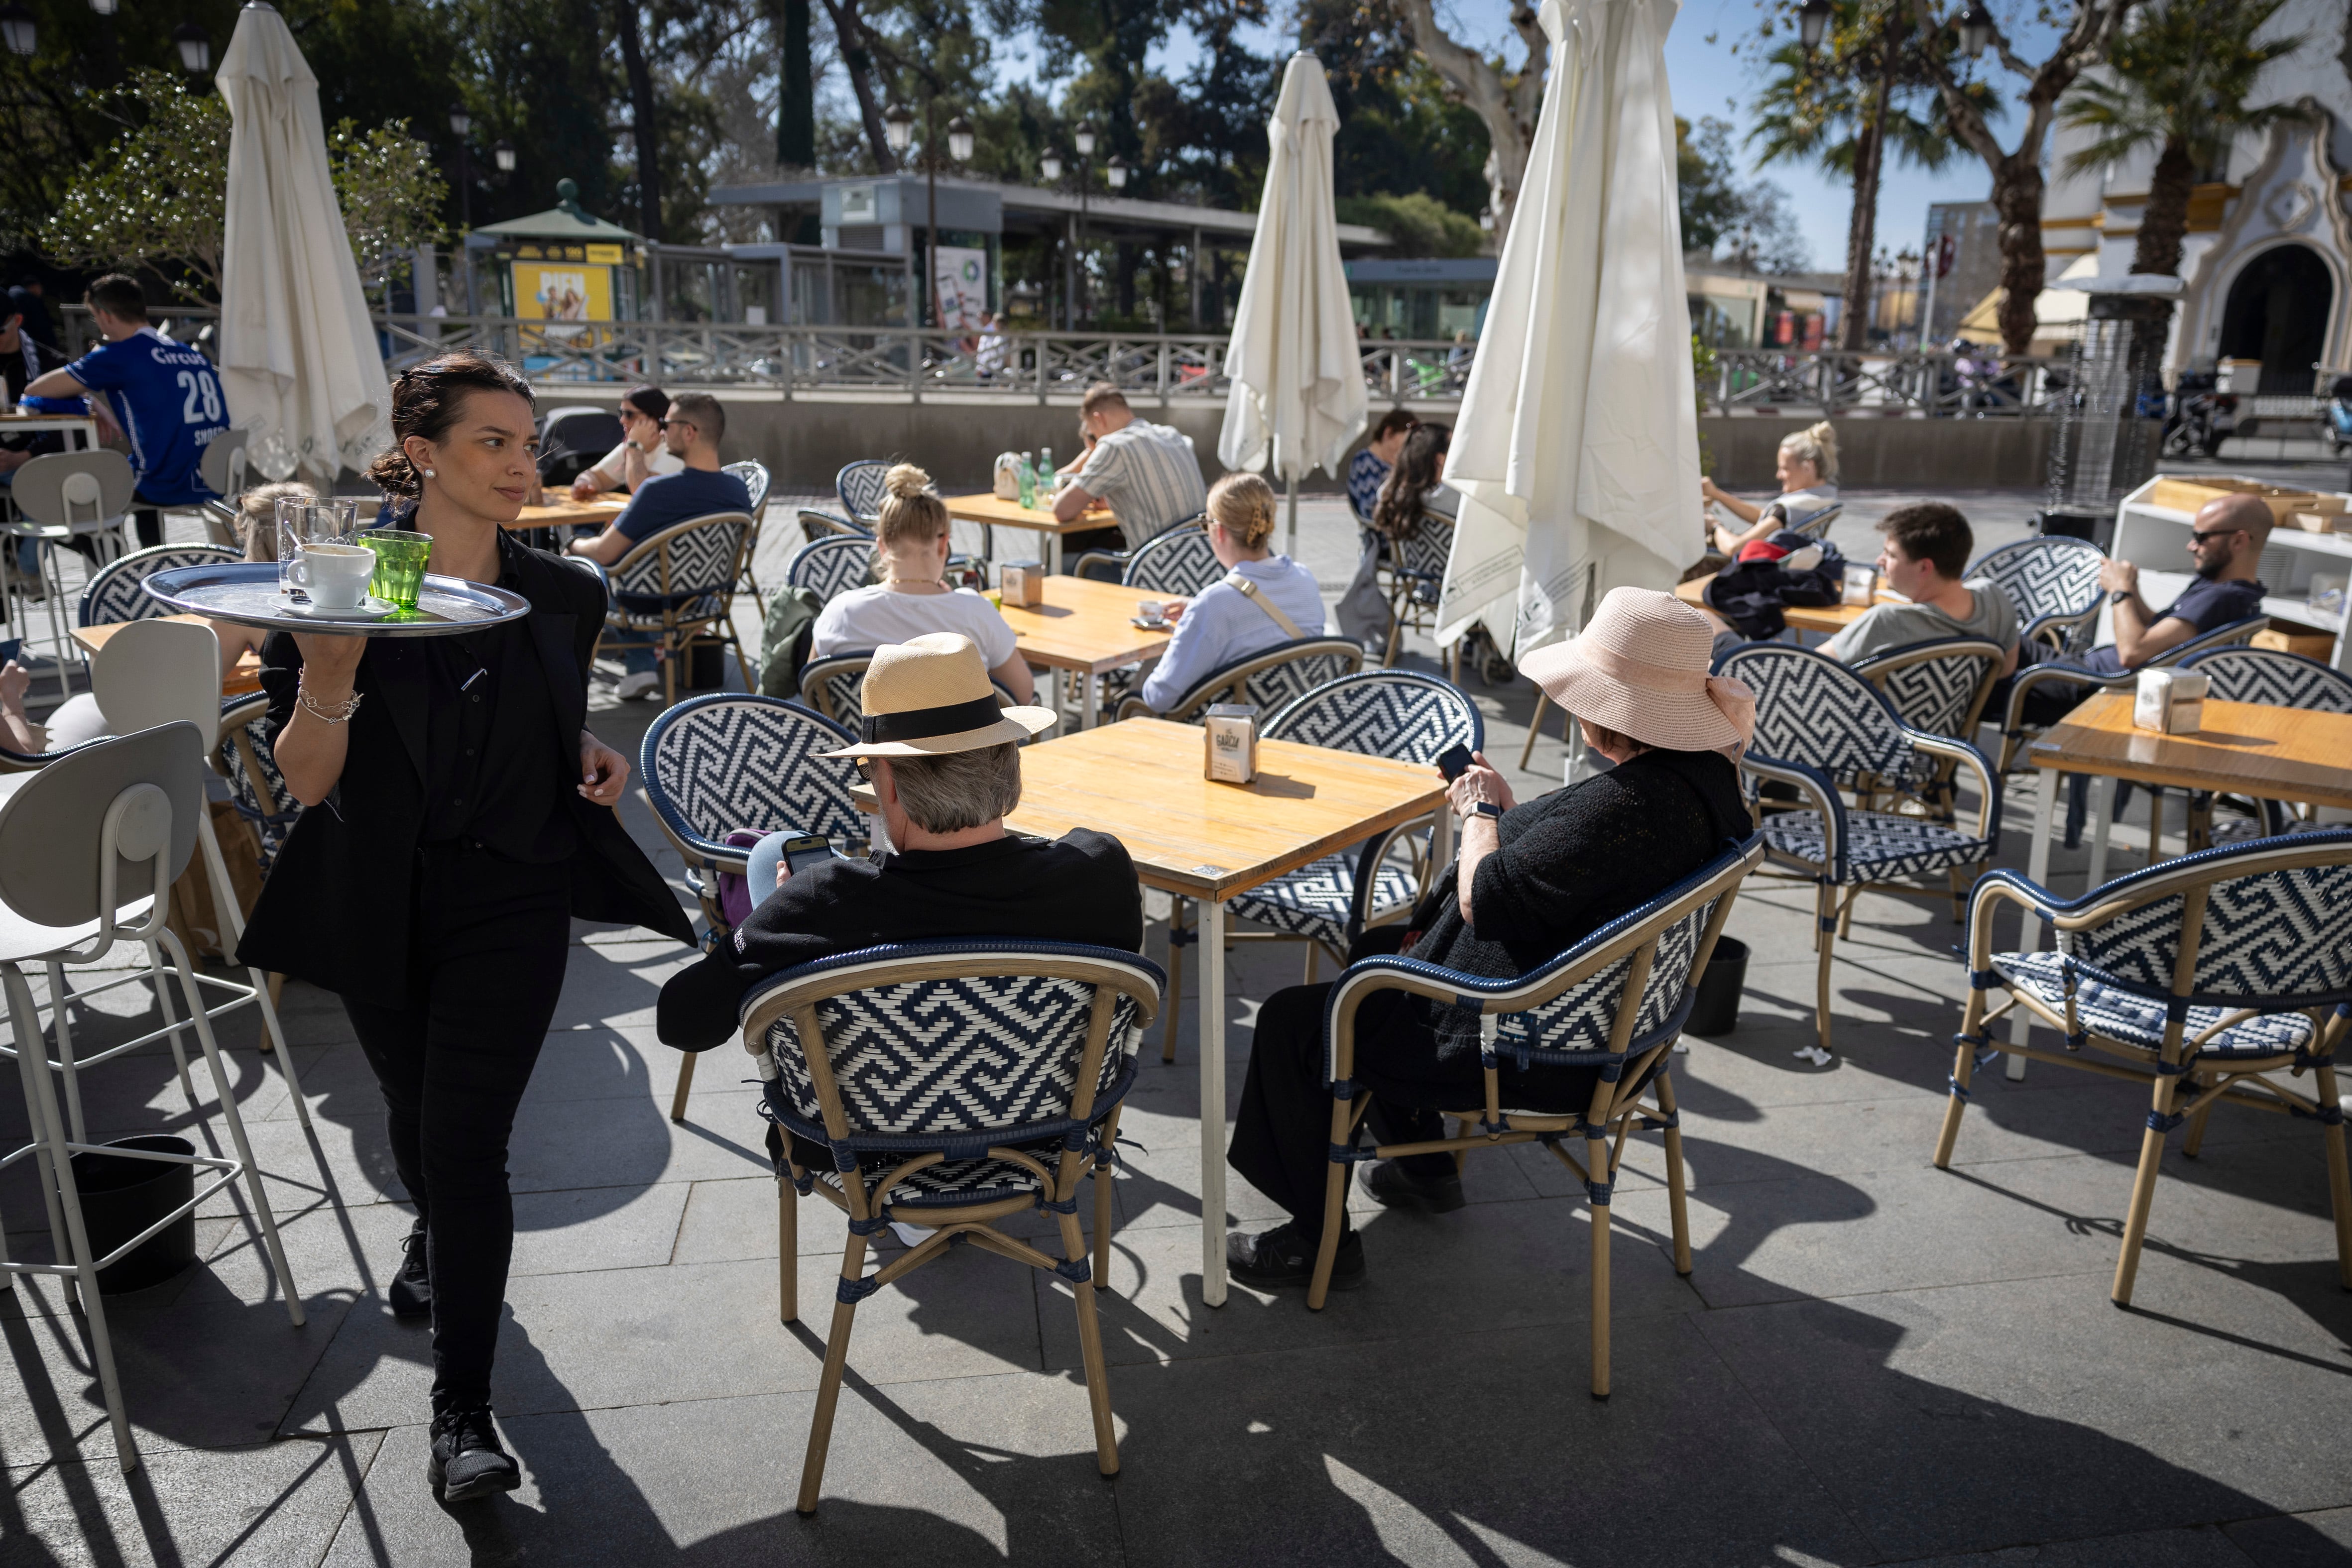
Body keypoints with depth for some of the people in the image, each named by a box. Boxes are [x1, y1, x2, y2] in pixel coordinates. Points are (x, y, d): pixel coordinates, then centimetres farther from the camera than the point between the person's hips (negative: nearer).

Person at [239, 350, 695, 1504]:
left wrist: (592, 754, -5)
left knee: (466, 1141, -7)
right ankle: (433, 1235, 57)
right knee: (415, 1113, 22)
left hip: (511, 899, -1)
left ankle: (463, 1409, 5)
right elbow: (306, 785, -11)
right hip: (379, 902, 1)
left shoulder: (562, 599, -1)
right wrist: (327, 681, -29)